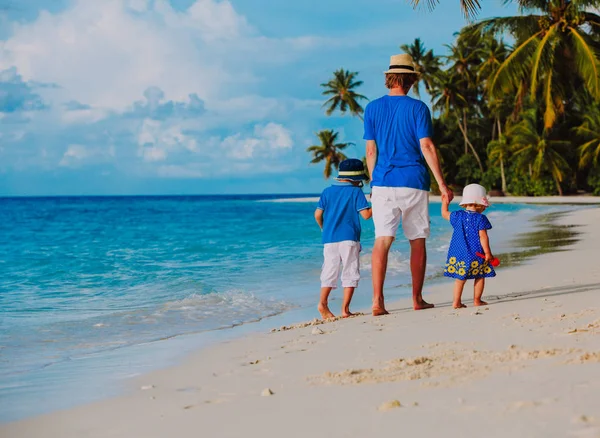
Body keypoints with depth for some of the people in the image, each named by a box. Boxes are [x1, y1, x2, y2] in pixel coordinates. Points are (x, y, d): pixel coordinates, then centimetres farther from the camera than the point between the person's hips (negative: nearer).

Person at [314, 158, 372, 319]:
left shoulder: (327, 192, 10)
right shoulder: (356, 192, -2)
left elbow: (318, 214, 6)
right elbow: (366, 214, -9)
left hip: (329, 239, 4)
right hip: (349, 238, -4)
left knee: (329, 272, 8)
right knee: (350, 273, 2)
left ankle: (323, 303, -10)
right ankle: (345, 308, -6)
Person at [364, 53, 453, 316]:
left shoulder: (373, 108, 6)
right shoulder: (418, 108, -3)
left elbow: (371, 150, 7)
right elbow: (427, 147, -7)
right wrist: (442, 184, -5)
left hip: (383, 183, 2)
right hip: (414, 183, -2)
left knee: (382, 240, -4)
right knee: (417, 242, 10)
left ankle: (377, 301, -15)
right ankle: (417, 299, 17)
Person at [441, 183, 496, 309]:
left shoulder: (458, 216, 5)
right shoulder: (481, 218, -8)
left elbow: (444, 214, 22)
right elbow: (483, 236, -12)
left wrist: (445, 202, 38)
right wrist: (487, 252, -9)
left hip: (459, 253, 4)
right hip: (476, 254, -4)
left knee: (460, 278, 9)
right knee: (479, 277, 11)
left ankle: (456, 302, 4)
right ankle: (477, 300, 13)